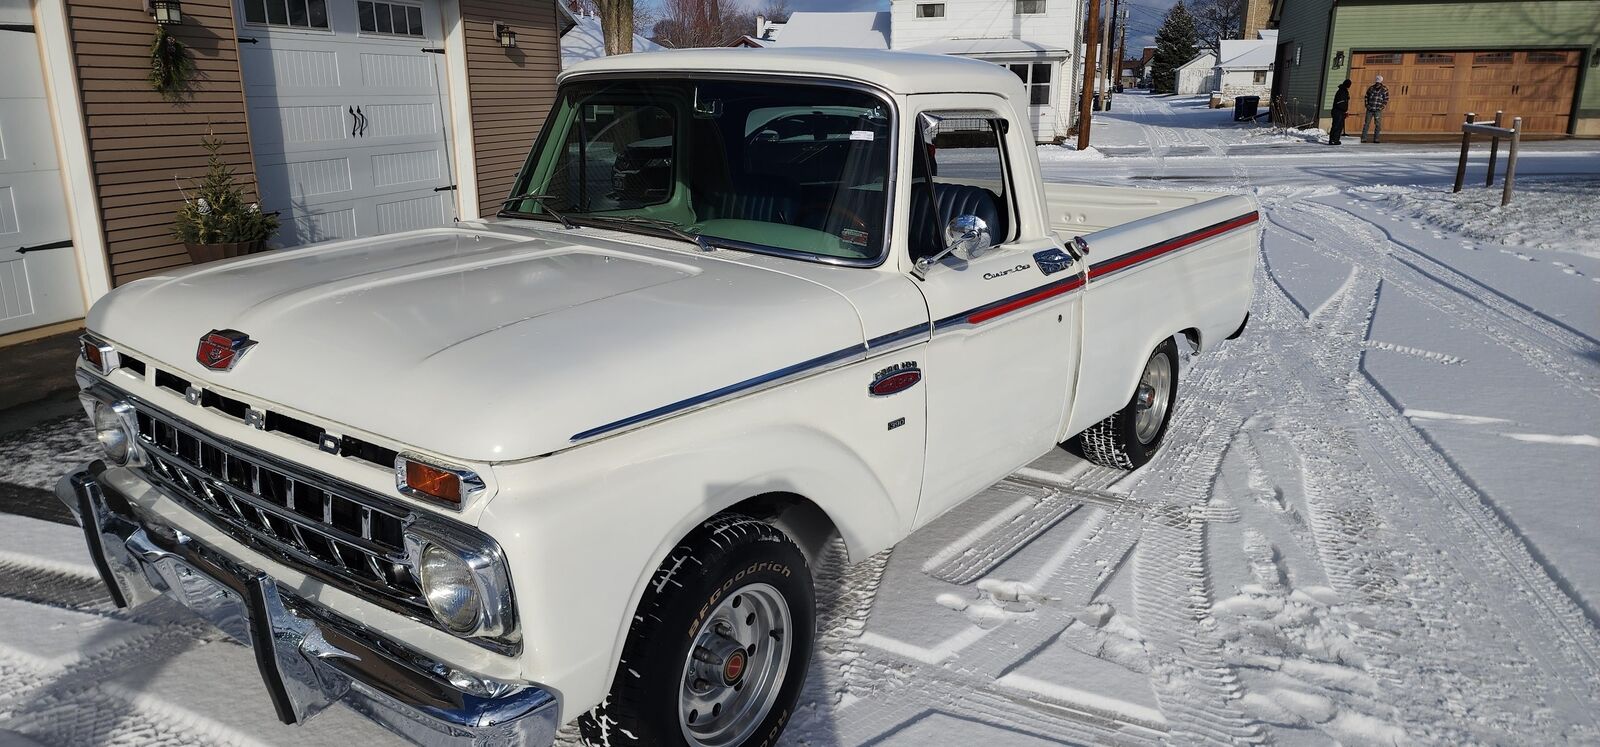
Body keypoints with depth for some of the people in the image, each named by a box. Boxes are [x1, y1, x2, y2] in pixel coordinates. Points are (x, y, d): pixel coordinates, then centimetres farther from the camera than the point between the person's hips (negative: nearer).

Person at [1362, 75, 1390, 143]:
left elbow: (1386, 100, 0)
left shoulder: (1384, 90, 0)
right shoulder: (1371, 88, 6)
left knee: (1378, 124, -2)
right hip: (1369, 109, 1)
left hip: (1378, 110, -1)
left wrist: (1381, 107, -9)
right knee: (1366, 123, 0)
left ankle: (1376, 139, 2)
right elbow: (1366, 97, 13)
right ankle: (1363, 138, 3)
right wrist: (1367, 105, 2)